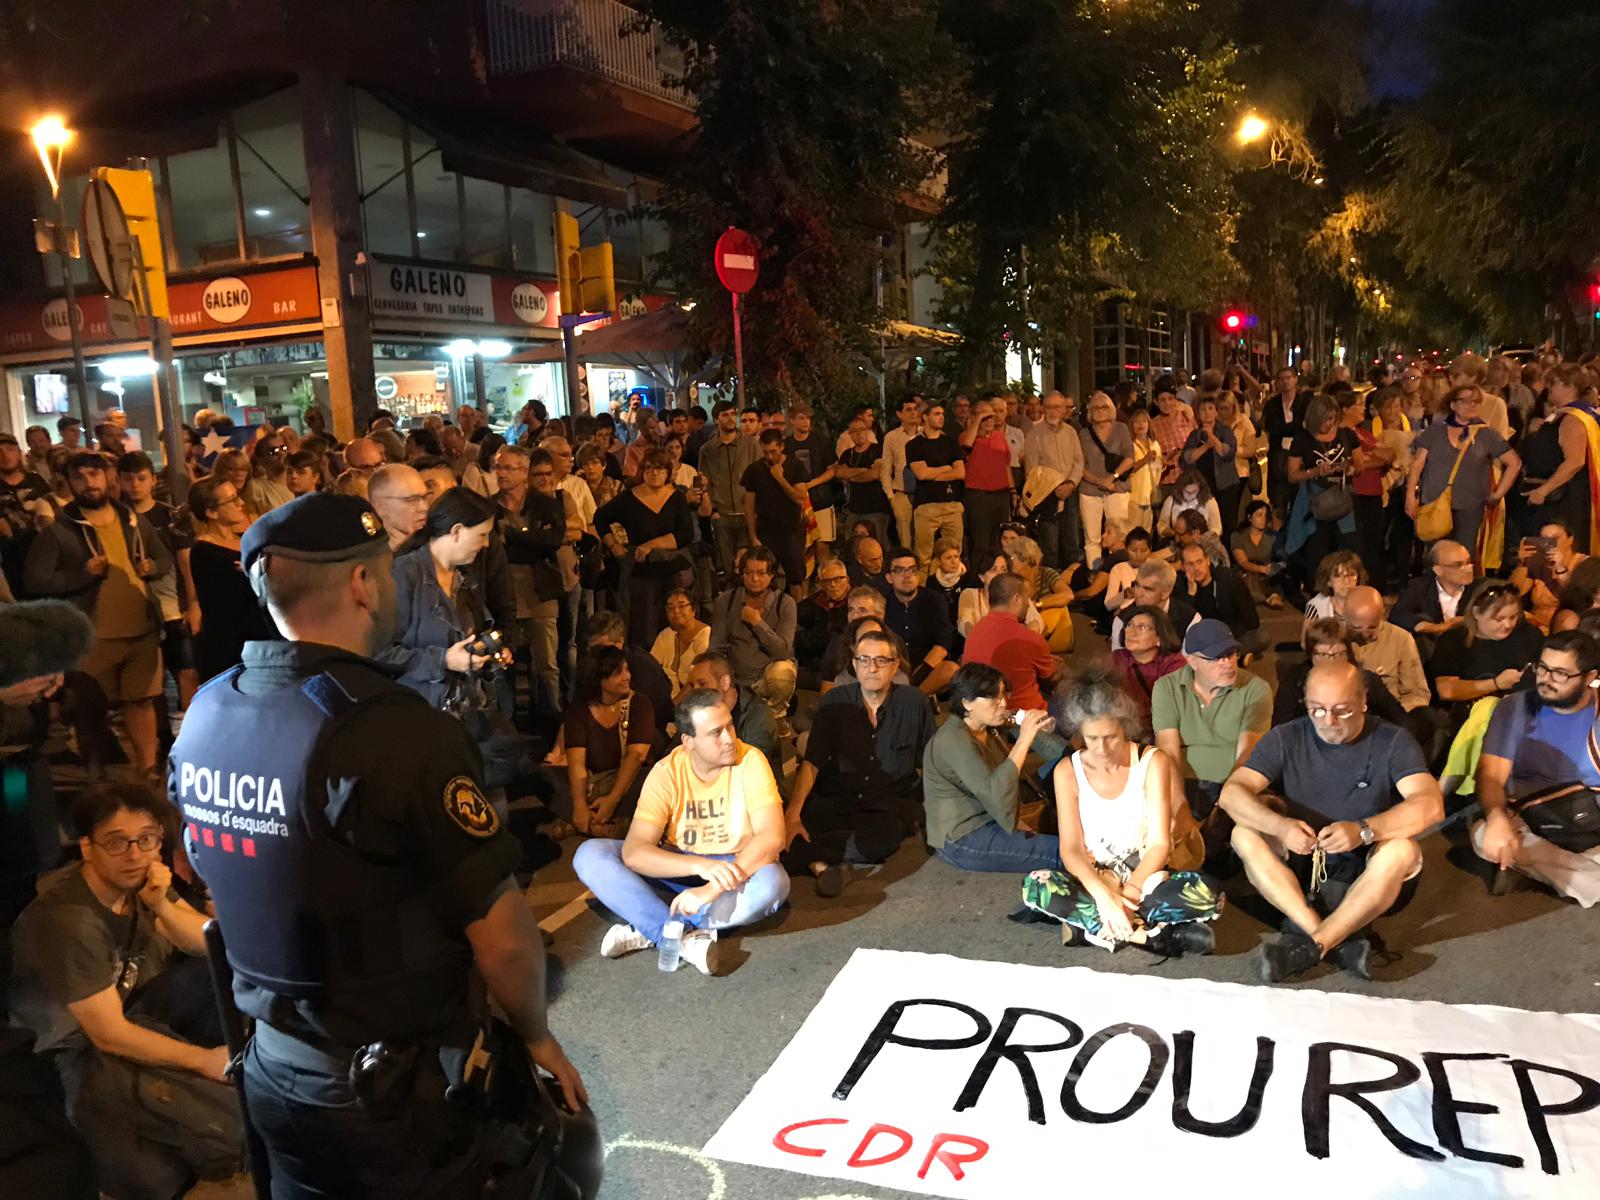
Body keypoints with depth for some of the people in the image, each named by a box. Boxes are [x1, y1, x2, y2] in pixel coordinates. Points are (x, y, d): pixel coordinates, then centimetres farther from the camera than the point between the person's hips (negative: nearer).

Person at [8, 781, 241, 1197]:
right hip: (80, 1048, -8)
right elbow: (109, 1035, -25)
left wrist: (161, 906, -25)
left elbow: (210, 944, -5)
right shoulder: (68, 921, -29)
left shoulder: (137, 879, -9)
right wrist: (204, 1059, -18)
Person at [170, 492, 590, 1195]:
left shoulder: (203, 715, -3)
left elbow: (250, 894, 9)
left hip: (272, 1069, 7)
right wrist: (536, 1037, -5)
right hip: (407, 1091, -7)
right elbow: (503, 938, -23)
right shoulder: (398, 731, -27)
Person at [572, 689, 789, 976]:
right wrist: (701, 865, -39)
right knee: (589, 855, -20)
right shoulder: (666, 772, -14)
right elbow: (633, 852, -23)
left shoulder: (750, 761, -16)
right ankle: (686, 938, -32)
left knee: (773, 882, -36)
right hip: (677, 870, 1)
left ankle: (649, 929, -23)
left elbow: (772, 837, -26)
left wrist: (714, 887, -38)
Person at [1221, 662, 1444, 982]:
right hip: (1301, 864, 2)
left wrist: (1363, 831, -40)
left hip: (1368, 877, -2)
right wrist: (1281, 826, -34)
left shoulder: (1392, 742, -8)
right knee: (1244, 836, -23)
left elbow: (1430, 805, -23)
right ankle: (1339, 942, -31)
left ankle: (1312, 945, -29)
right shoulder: (1286, 738, -4)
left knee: (1401, 850, -32)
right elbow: (1232, 792, -14)